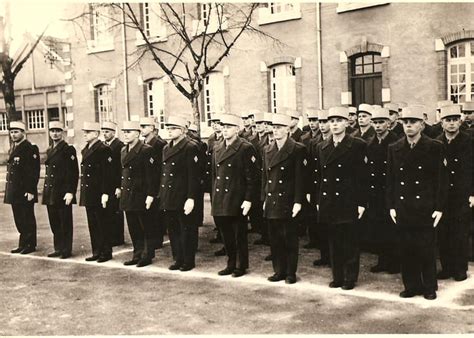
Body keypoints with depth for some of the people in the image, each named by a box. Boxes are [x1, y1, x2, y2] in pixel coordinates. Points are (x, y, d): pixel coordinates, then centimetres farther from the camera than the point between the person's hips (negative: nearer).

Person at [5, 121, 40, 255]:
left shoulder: (31, 148, -10)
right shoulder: (13, 150, 16)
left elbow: (34, 172, -15)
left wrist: (30, 191, -19)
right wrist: (9, 191, 16)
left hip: (25, 192, -8)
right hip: (14, 192, 8)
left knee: (28, 219, 0)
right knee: (19, 220, 13)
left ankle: (29, 245, 8)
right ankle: (23, 244, 21)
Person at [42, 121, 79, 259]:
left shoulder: (69, 150, -7)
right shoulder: (49, 151, 17)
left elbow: (74, 173, -13)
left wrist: (70, 192, -19)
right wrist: (46, 190, 15)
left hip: (63, 194, -7)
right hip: (50, 193, 7)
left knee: (65, 223, 0)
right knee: (54, 223, 11)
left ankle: (67, 250, 8)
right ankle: (59, 248, 20)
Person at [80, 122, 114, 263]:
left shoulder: (103, 150, -11)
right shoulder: (85, 150, 15)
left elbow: (107, 173, -15)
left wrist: (105, 193, -19)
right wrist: (83, 192, 16)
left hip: (98, 194, -8)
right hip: (88, 194, 8)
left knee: (102, 224, 0)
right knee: (92, 225, 12)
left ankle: (106, 252, 9)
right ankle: (96, 252, 20)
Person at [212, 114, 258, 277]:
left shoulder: (246, 148, -8)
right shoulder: (217, 149, 13)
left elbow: (252, 176, -10)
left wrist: (248, 199, -15)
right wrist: (214, 198, 13)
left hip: (237, 201, -6)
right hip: (220, 201, 6)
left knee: (240, 235, 5)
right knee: (226, 235, 13)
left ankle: (241, 266, 18)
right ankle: (231, 264, 27)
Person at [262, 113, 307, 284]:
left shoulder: (297, 149, -6)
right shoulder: (268, 150, 12)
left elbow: (300, 177, -10)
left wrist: (298, 201, -14)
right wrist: (264, 199, 10)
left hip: (288, 202, -5)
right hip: (272, 202, 6)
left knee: (290, 238, 3)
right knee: (275, 239, 10)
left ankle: (290, 273, 14)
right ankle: (279, 270, 22)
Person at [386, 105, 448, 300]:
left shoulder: (435, 147, -1)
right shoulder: (394, 149, 7)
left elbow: (441, 180, -2)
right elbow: (390, 180, 9)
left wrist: (439, 208, -6)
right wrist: (391, 206, 4)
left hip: (426, 209, -3)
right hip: (403, 209, 3)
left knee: (426, 250, 4)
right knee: (406, 250, 7)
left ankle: (429, 287, 20)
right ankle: (412, 285, 21)